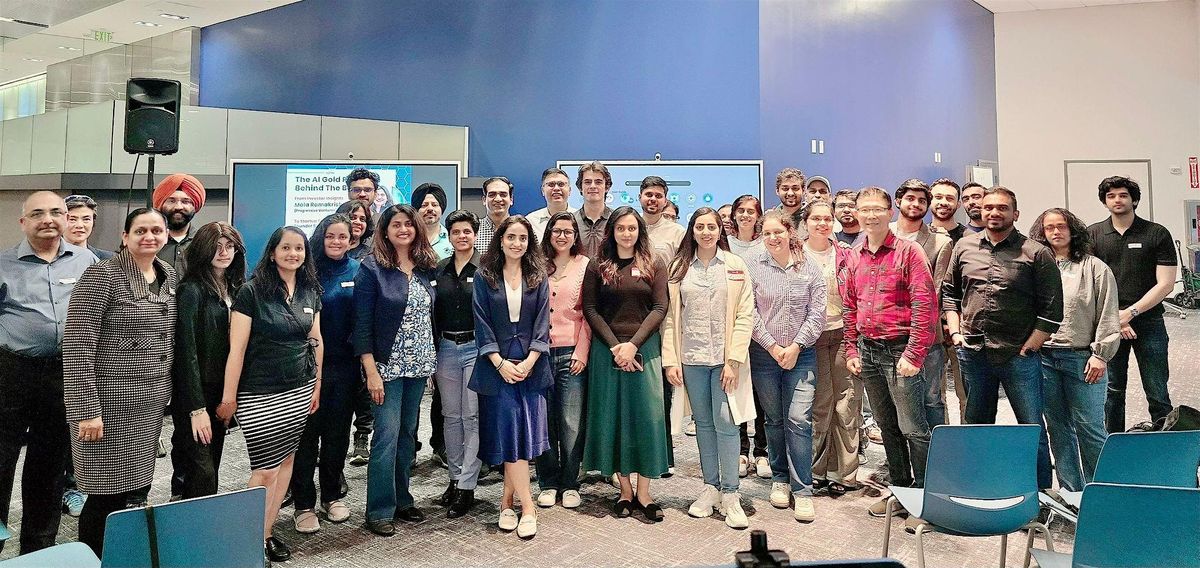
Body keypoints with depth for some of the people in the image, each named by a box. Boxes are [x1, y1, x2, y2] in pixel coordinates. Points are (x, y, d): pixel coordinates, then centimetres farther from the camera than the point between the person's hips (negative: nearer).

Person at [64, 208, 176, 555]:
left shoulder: (168, 275, 9)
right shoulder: (102, 275, -12)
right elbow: (76, 345, -16)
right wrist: (87, 408, -19)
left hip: (152, 401, 7)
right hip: (111, 403, -6)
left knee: (138, 488, 13)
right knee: (109, 494, 0)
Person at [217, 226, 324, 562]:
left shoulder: (310, 293, 6)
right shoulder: (251, 292, -10)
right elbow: (237, 349, -10)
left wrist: (317, 386, 14)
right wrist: (228, 398, -9)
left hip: (299, 392, 5)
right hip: (259, 395, -5)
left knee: (286, 460, 10)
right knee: (265, 469, -2)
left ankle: (268, 532, 24)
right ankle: (256, 541, 16)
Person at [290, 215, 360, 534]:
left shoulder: (358, 272, 3)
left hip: (345, 366, 3)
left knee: (338, 433, 13)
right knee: (306, 435, 4)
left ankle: (332, 496, 29)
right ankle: (304, 505, 15)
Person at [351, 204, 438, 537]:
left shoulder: (425, 268, 7)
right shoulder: (372, 269, -7)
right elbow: (362, 325, -10)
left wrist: (433, 361, 9)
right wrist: (371, 372, -15)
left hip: (420, 365, 5)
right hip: (387, 366, -5)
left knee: (408, 434, 12)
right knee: (387, 435, -4)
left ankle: (402, 500, 24)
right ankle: (379, 510, 7)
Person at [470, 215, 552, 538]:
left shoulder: (538, 278, 7)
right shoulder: (484, 277, 3)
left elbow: (542, 322, 1)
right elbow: (482, 323, -2)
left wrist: (529, 361, -11)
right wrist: (500, 363, -11)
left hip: (531, 363, 1)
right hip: (497, 363, -1)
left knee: (524, 430, 0)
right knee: (509, 430, -6)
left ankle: (508, 500, 15)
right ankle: (527, 507, -2)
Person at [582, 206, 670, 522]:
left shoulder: (654, 266, 5)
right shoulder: (598, 267, 6)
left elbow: (660, 308, -3)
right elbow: (590, 309, 1)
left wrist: (633, 345, -13)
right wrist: (615, 346, -10)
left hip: (645, 349, -1)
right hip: (607, 350, 1)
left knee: (646, 416, -2)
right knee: (613, 416, 3)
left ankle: (644, 494, 6)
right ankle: (624, 491, 13)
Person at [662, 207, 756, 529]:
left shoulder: (735, 266, 1)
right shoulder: (679, 268, 6)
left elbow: (745, 315, -3)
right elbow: (670, 316, 3)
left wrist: (734, 360, -10)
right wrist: (670, 360, -4)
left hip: (724, 357, -2)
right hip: (691, 358, 2)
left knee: (725, 422, -5)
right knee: (703, 424, 10)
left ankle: (730, 495, 5)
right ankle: (710, 488, 22)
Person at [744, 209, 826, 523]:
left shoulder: (809, 268, 2)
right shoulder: (753, 267, 0)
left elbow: (817, 313, -1)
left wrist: (795, 347, -8)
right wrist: (773, 347, -7)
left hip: (801, 354, 0)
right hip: (764, 355, 0)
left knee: (799, 420, -6)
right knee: (774, 420, 10)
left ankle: (802, 490, 1)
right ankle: (780, 479, 25)